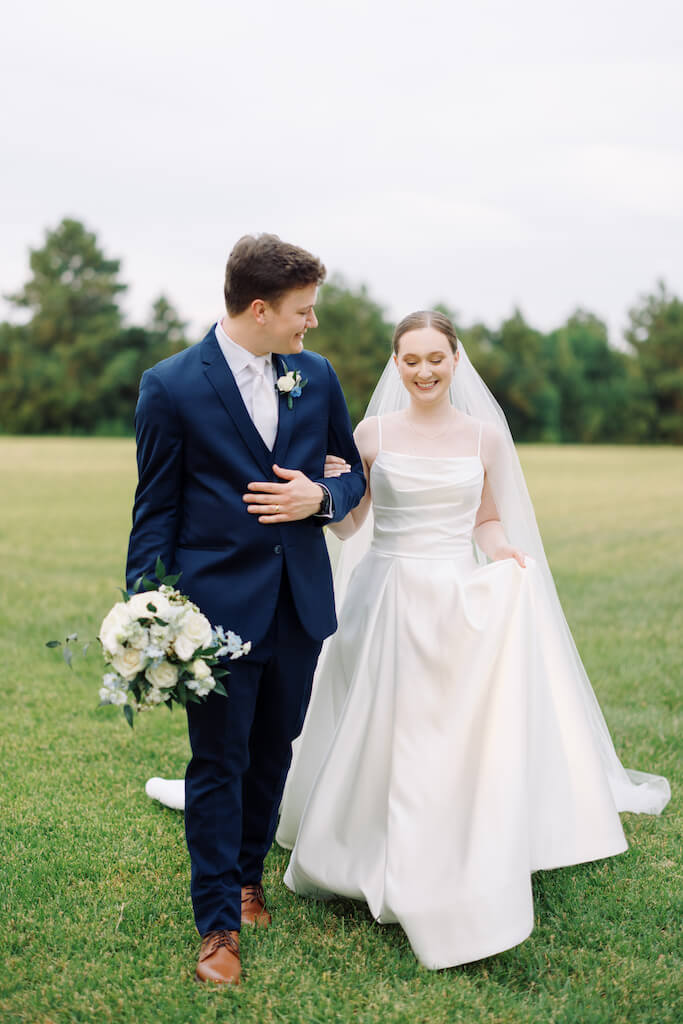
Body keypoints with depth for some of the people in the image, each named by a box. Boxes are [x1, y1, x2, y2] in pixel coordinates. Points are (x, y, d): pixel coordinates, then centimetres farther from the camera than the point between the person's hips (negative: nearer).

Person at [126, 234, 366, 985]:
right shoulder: (171, 386, -7)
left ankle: (247, 876, 38)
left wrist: (320, 497, -8)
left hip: (300, 606, 5)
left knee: (273, 753, 17)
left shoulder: (316, 377, 6)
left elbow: (357, 473, 15)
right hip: (218, 607, -4)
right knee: (218, 764, 3)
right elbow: (155, 510, -4)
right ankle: (218, 923, 15)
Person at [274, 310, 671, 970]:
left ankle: (458, 886, 16)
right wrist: (331, 484, -15)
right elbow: (347, 526, 4)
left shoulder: (485, 435, 5)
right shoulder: (373, 432, 2)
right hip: (388, 601, 0)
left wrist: (504, 552, -7)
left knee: (463, 741, -1)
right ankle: (380, 865, 25)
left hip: (462, 604, 1)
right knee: (380, 741, 3)